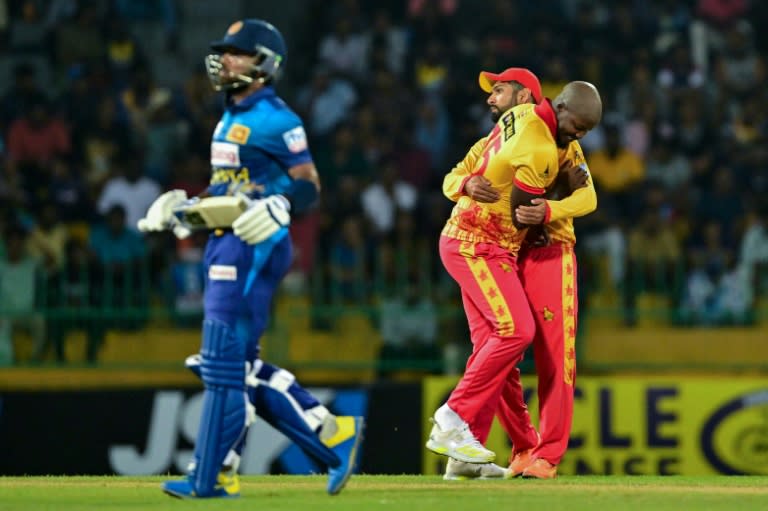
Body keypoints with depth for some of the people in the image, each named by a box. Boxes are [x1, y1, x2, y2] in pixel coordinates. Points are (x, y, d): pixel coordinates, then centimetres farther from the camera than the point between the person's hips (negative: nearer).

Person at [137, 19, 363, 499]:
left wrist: (279, 207, -30)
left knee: (225, 360, -8)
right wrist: (184, 209, 20)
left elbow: (309, 185, -12)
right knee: (240, 364, 9)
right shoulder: (230, 119, 18)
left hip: (255, 245, -10)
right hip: (225, 244, 10)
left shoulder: (277, 120, -10)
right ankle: (333, 436, 12)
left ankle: (213, 477, -4)